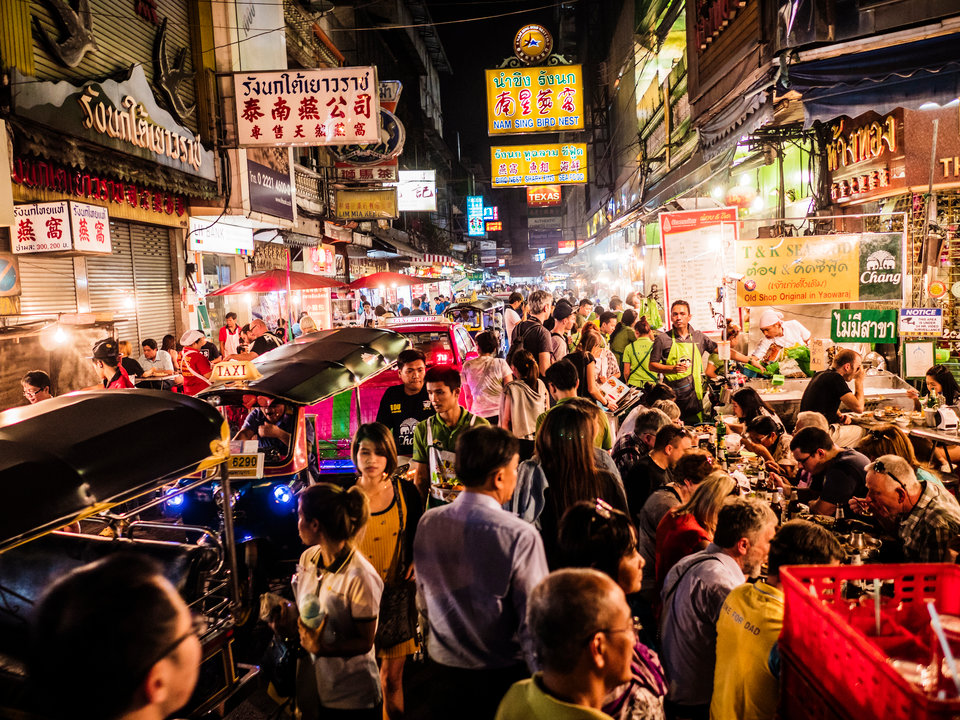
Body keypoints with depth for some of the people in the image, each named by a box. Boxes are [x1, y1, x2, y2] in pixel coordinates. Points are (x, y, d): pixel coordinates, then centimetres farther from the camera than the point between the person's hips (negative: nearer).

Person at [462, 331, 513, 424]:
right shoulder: (500, 364, -1)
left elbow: (468, 396, 13)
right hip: (499, 413, -2)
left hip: (478, 415, 2)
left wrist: (471, 413, 25)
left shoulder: (467, 366, 5)